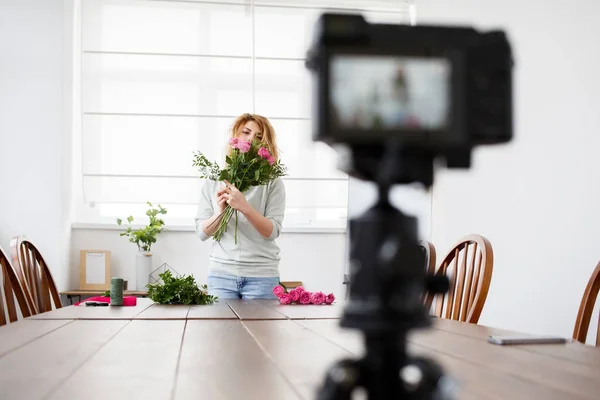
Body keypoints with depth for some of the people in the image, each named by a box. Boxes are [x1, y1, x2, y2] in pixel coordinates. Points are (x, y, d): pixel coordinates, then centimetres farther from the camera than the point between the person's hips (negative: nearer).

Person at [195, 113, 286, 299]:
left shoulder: (273, 182, 0)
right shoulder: (213, 181, 7)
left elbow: (272, 232, -11)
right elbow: (202, 233, 4)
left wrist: (245, 207, -25)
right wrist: (220, 212, -14)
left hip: (261, 276, -2)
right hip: (220, 273, 2)